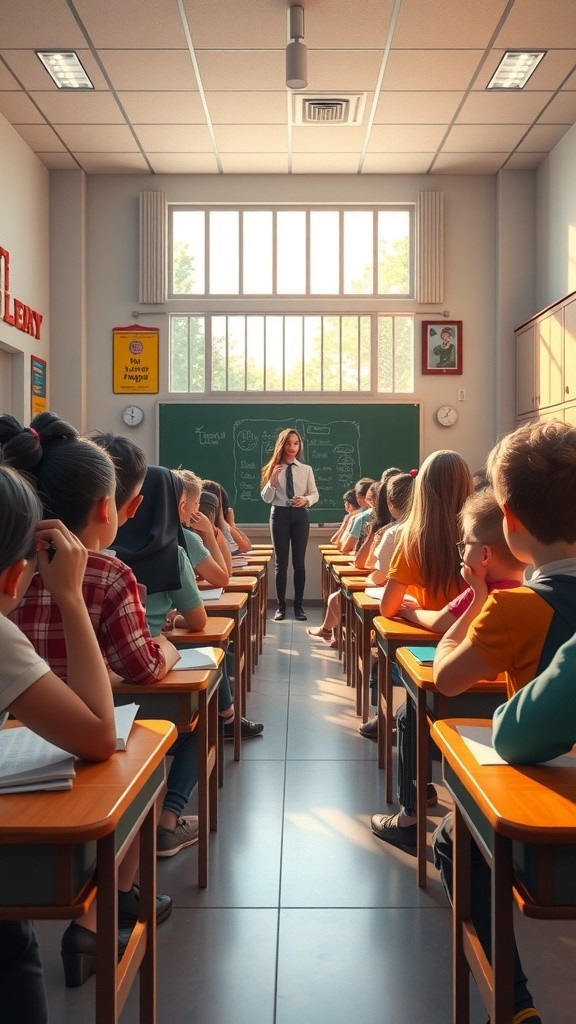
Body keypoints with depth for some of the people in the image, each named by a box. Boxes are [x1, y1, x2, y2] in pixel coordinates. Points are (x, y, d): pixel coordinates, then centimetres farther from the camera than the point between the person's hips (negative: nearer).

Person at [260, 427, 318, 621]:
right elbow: (266, 498, -2)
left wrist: (306, 500, -14)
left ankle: (299, 605, 14)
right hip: (279, 515, 0)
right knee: (281, 562, 6)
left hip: (300, 515, 1)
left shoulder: (306, 469, 2)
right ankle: (281, 606, 13)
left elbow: (315, 494, 7)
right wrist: (272, 480, -17)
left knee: (299, 562, 5)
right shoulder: (273, 469, 0)